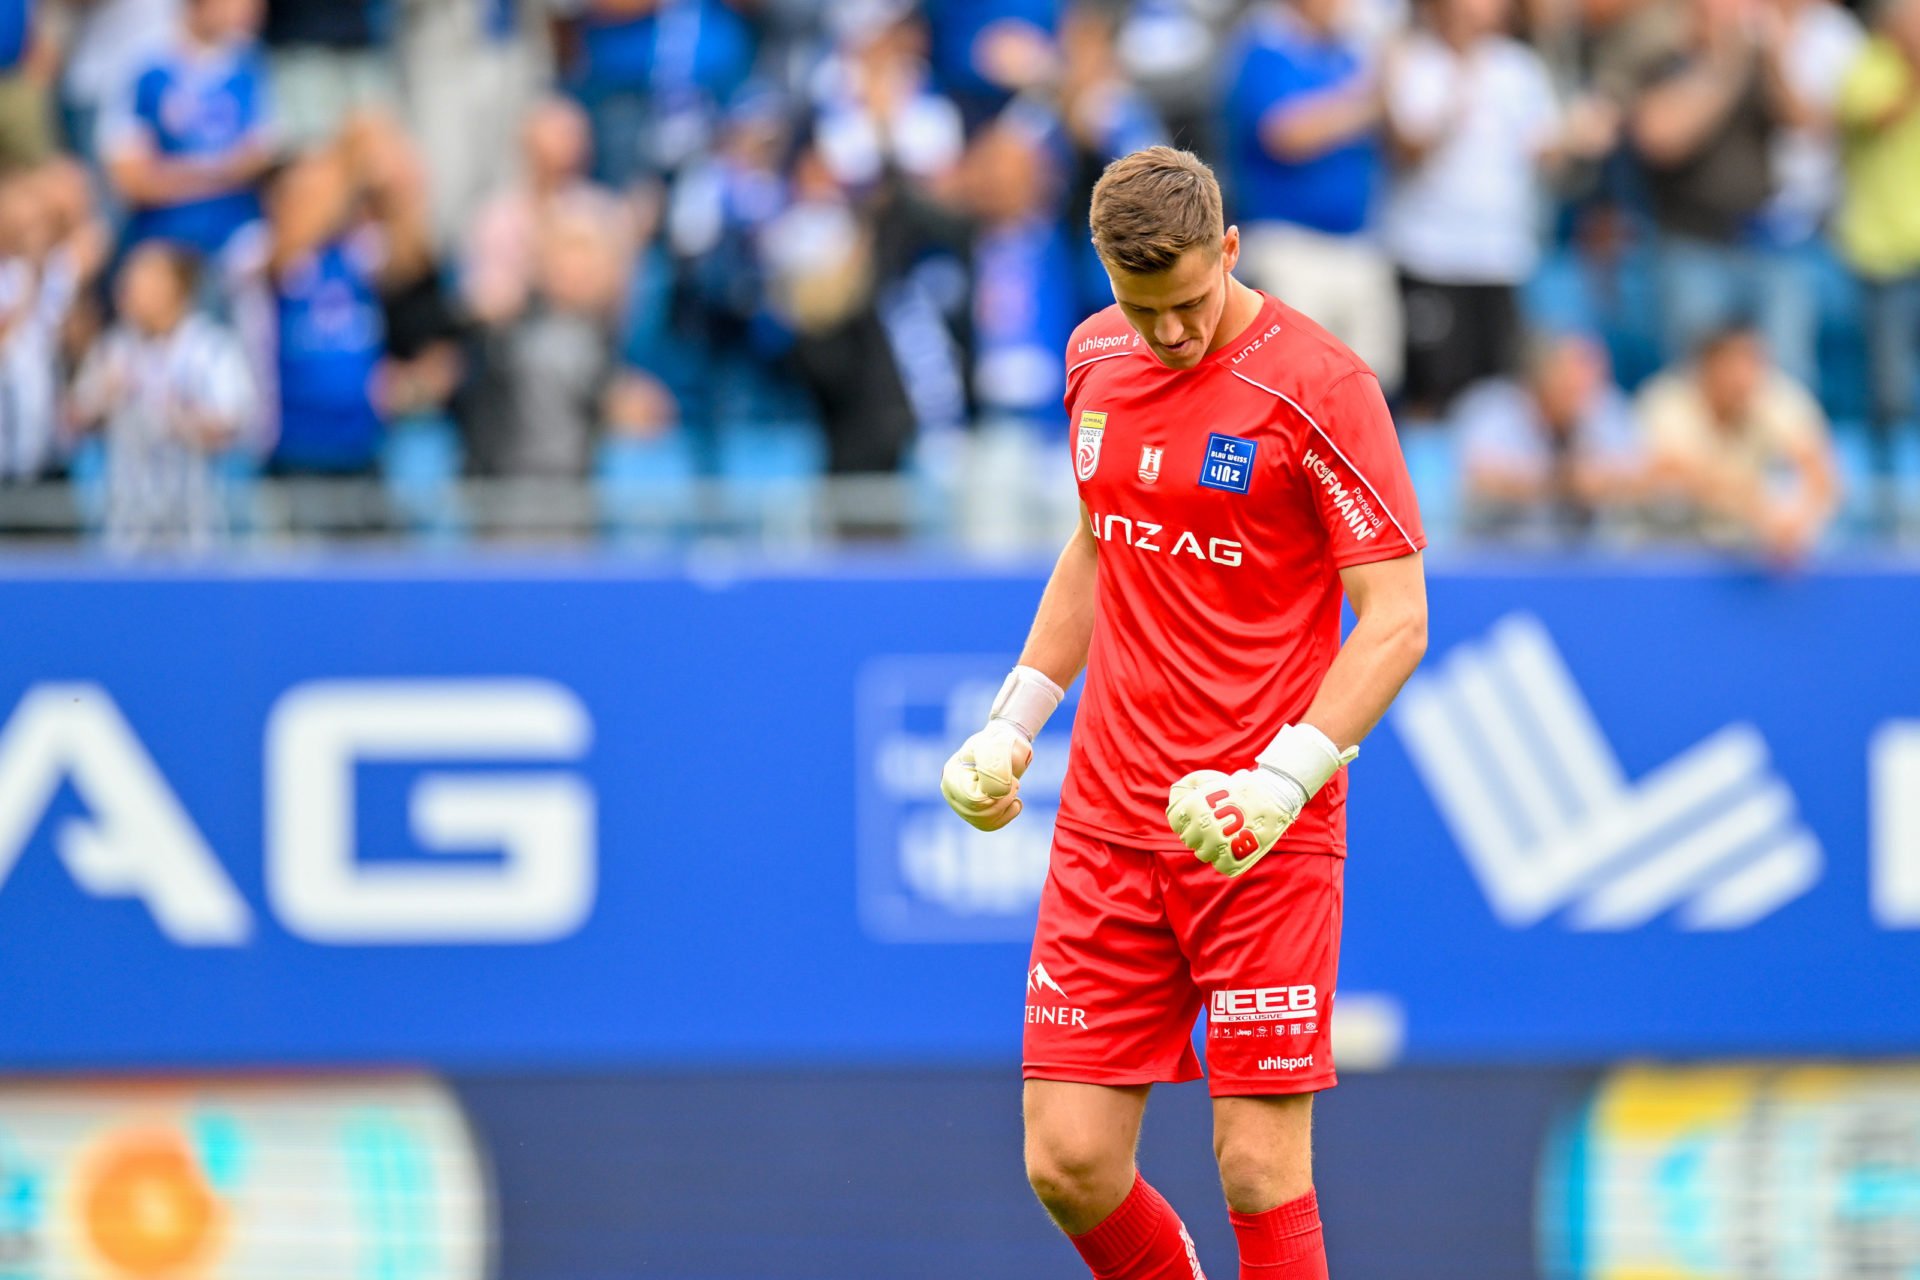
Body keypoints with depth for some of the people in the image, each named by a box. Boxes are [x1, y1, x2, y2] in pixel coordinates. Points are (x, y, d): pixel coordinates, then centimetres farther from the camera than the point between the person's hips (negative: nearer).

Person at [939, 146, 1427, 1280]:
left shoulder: (1316, 387, -10)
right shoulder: (1097, 360, 9)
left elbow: (1396, 620, -10)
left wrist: (1284, 781, -21)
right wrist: (1013, 724, 19)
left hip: (1264, 842, -5)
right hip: (1108, 823, 5)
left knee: (1261, 1168, -8)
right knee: (1068, 1164, -1)